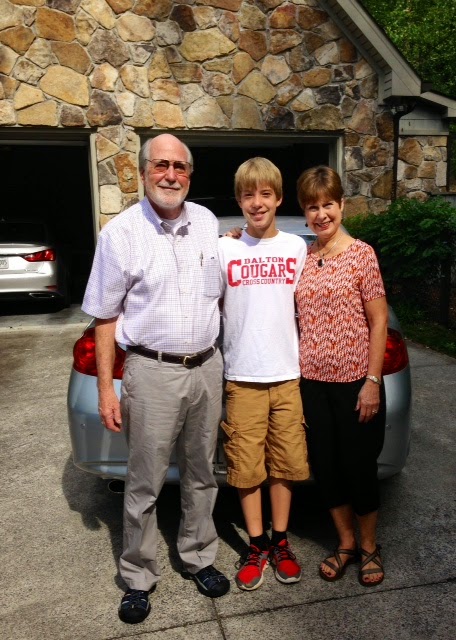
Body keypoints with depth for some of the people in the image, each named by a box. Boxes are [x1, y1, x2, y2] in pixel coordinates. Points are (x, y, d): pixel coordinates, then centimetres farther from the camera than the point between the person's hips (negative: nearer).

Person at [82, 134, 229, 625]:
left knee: (200, 473, 17)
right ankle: (138, 578, 28)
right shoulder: (121, 232, -8)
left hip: (207, 367, 4)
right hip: (153, 372, -4)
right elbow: (105, 318, -5)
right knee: (144, 485, 7)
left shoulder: (207, 222, 5)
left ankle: (198, 557, 38)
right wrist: (105, 389, -7)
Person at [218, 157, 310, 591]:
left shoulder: (297, 247, 4)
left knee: (284, 463, 11)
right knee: (246, 466, 7)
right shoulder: (225, 249, -1)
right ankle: (257, 546, 27)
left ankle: (280, 542, 30)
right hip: (242, 377, -1)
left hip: (288, 375, 1)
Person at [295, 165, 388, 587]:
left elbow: (379, 321, -8)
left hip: (355, 379, -4)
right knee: (326, 467, 13)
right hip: (313, 380, 4)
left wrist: (373, 381, -12)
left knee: (358, 466, 8)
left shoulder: (361, 253, -6)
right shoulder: (302, 259, 6)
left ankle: (370, 547, 32)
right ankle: (346, 542, 35)